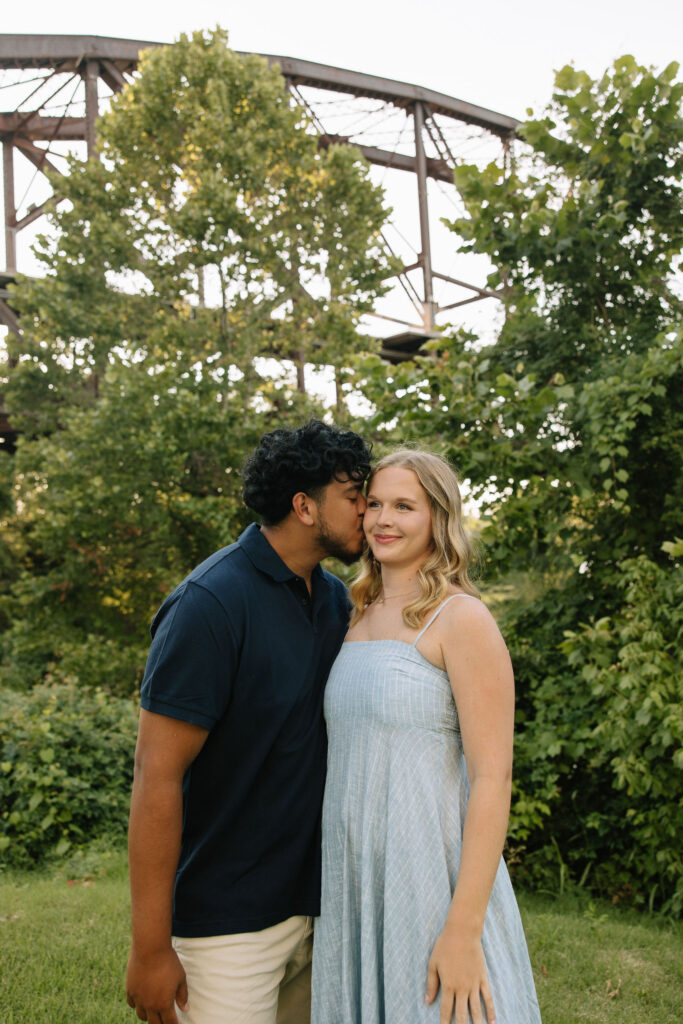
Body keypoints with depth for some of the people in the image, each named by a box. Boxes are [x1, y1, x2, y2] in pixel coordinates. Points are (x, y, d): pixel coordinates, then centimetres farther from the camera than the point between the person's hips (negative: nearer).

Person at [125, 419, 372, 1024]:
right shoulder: (212, 603, -17)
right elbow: (157, 775, -18)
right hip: (230, 922, -6)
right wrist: (151, 948, -17)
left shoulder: (337, 599, 6)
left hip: (319, 900, 7)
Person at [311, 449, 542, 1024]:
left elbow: (492, 777, -16)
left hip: (434, 878, -6)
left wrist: (465, 930, -20)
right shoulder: (358, 618, 9)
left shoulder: (462, 619, -12)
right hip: (354, 876, 7)